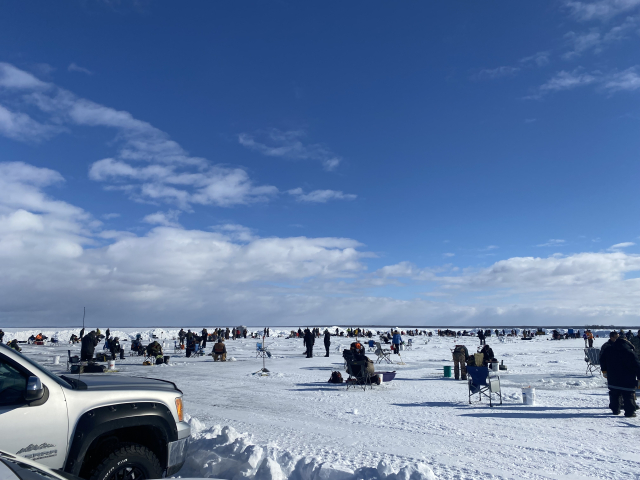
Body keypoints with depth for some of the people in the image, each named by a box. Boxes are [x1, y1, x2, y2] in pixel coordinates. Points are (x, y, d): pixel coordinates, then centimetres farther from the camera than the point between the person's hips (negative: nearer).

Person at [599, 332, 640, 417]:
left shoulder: (608, 350, 4)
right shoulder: (629, 352, -12)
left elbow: (602, 360, 15)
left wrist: (604, 370, 27)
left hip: (612, 379, 4)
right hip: (627, 381, -4)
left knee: (614, 395, 14)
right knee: (629, 395, 4)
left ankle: (615, 410, 19)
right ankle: (630, 412, 3)